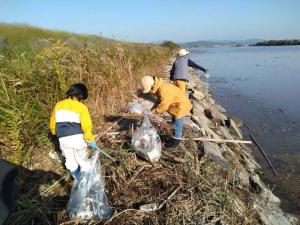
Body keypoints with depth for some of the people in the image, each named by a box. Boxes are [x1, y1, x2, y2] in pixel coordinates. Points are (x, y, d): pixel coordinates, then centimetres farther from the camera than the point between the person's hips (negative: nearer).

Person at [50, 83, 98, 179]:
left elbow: (52, 122, 20)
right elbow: (86, 126, -16)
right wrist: (91, 140, -8)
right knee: (83, 159, 14)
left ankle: (77, 177, 38)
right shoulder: (81, 107, -7)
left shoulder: (58, 104, 11)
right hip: (77, 137, -4)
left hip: (63, 139, 4)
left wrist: (55, 132, 37)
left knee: (70, 159, 22)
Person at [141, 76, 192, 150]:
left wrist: (154, 110, -13)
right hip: (176, 105, 10)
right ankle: (175, 139, 39)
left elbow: (164, 106, -27)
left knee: (177, 125, 2)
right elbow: (160, 101, 9)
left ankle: (175, 144, 17)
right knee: (175, 123, 22)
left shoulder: (164, 90, -33)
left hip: (181, 106, -10)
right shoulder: (158, 88, -2)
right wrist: (154, 107, -4)